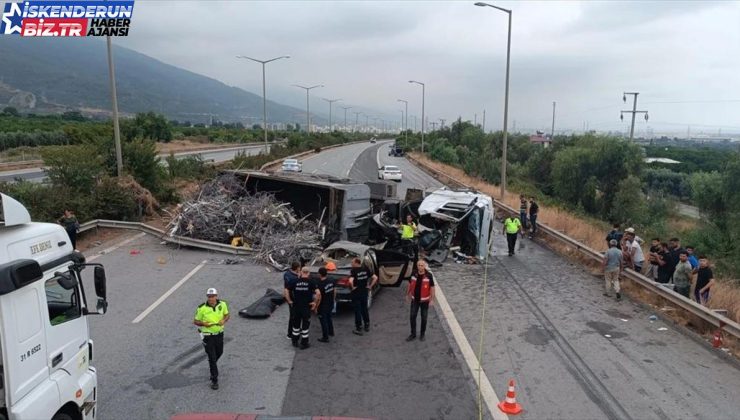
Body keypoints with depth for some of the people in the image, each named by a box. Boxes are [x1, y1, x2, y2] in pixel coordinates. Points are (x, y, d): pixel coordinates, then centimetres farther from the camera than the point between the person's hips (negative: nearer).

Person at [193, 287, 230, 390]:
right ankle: (214, 380, 9)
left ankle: (212, 365, 56)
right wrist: (204, 324, -26)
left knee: (219, 352, 23)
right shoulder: (202, 308, -18)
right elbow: (196, 321, -7)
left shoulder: (222, 304, -9)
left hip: (219, 333, 4)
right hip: (207, 335, -4)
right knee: (212, 357, -3)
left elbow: (227, 315, 7)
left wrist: (224, 320, -15)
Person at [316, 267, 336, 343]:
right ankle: (331, 332, 41)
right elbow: (334, 291, 6)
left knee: (323, 321, 5)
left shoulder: (320, 284, -25)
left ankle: (325, 337, 13)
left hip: (323, 306, -7)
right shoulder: (331, 281, -4)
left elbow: (319, 297, -22)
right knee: (329, 318, 27)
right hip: (331, 304, 7)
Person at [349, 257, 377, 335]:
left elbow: (350, 281, -34)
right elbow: (375, 277, -1)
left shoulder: (353, 271, -18)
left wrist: (352, 287, -16)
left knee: (357, 311, 4)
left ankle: (359, 329, 10)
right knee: (364, 309, 20)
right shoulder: (365, 269, 0)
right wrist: (370, 286, 3)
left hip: (356, 293, -6)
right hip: (365, 292, 6)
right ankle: (367, 326, 30)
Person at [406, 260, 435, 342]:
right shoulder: (414, 274, -7)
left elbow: (432, 287, -11)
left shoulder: (429, 275, -17)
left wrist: (432, 299, -12)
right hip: (415, 300, 3)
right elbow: (410, 284, 7)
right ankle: (413, 334, 18)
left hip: (424, 300, -2)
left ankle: (422, 334, 27)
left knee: (424, 318, 10)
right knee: (412, 317, 4)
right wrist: (407, 295, 11)